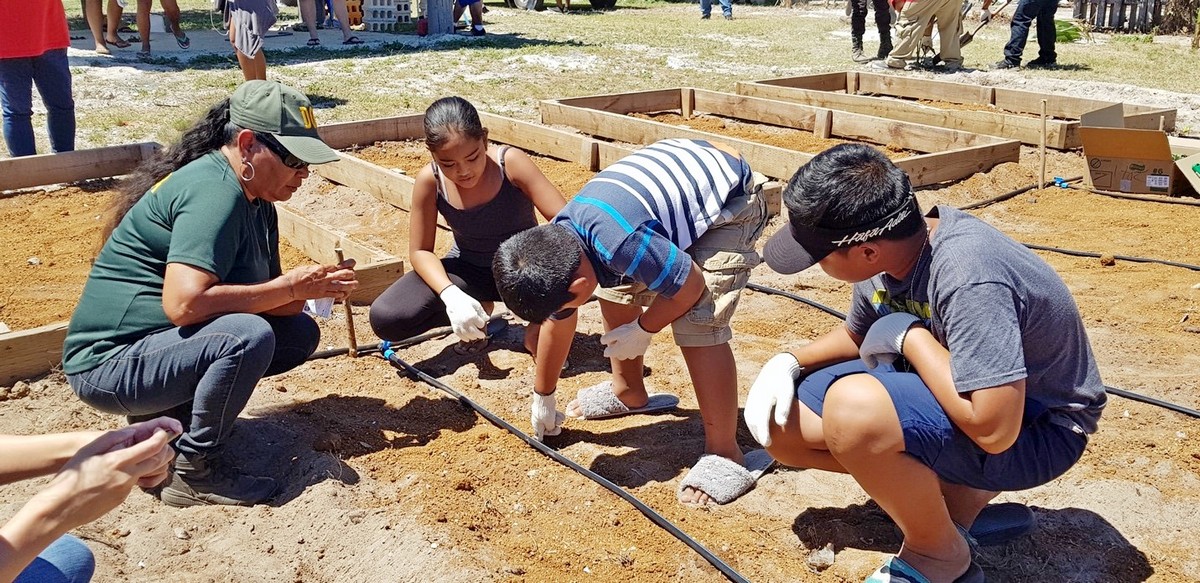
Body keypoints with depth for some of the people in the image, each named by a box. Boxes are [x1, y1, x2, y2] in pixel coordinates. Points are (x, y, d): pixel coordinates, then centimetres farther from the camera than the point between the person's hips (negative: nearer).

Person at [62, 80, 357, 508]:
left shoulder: (256, 199, 7)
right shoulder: (213, 192, -22)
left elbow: (273, 306, 8)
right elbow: (184, 304, -33)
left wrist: (315, 286, -14)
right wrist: (291, 286, -25)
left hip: (162, 344, 9)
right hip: (110, 363, -9)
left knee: (300, 333, 4)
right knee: (247, 336, -31)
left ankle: (169, 411, 9)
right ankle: (196, 472, -13)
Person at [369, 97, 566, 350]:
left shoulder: (510, 162, -26)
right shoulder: (429, 180, -19)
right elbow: (420, 251, -10)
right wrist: (450, 295, -30)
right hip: (469, 271, 2)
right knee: (385, 319, -19)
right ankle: (479, 310, 6)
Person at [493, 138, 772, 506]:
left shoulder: (620, 243, -37)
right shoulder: (557, 246, -8)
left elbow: (690, 286, -25)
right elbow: (557, 323, 8)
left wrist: (642, 330, -8)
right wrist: (542, 398, 19)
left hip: (731, 199, -8)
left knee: (698, 327, -18)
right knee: (618, 292, 11)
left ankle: (725, 455, -7)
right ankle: (628, 393, 33)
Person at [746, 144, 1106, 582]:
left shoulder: (968, 279, -34)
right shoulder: (885, 249, -9)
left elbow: (994, 429, -36)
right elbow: (857, 336, 11)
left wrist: (909, 336, -26)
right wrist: (790, 361, -7)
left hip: (1034, 428, -8)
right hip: (963, 394, 8)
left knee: (853, 408, -35)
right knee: (781, 422, 1)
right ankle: (957, 489, 7)